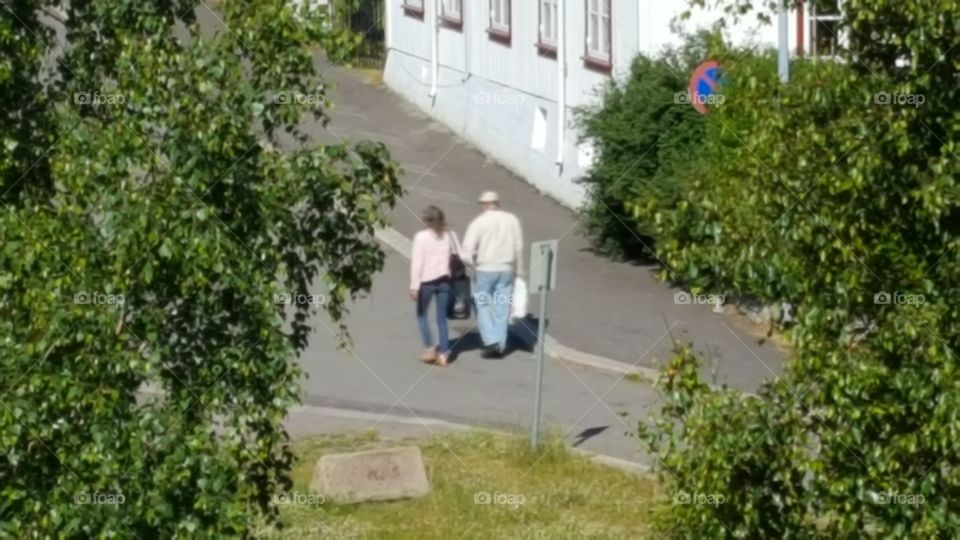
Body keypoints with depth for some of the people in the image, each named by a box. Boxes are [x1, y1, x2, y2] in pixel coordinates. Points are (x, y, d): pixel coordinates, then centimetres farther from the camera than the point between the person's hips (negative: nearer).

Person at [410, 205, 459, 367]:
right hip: (444, 280, 3)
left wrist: (414, 286, -11)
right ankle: (443, 354, 7)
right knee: (442, 318, 9)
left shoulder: (421, 237, -9)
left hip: (427, 281, -3)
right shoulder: (449, 235, 2)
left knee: (421, 314, 16)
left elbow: (417, 262, -12)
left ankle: (430, 348, 9)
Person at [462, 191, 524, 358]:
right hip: (507, 269, 3)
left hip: (486, 269, -3)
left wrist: (474, 263, 7)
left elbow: (467, 252, -12)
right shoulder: (512, 220, 3)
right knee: (502, 308, 9)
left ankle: (491, 342, -5)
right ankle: (500, 346, 9)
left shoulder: (478, 222, -7)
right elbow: (519, 247, 4)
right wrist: (519, 271, 10)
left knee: (482, 306, 8)